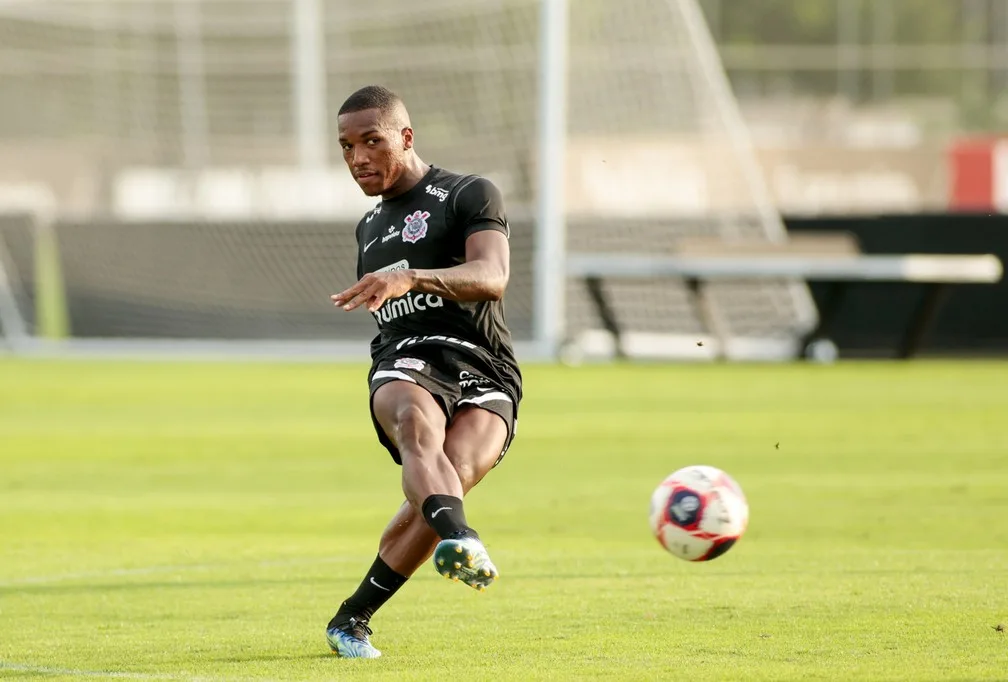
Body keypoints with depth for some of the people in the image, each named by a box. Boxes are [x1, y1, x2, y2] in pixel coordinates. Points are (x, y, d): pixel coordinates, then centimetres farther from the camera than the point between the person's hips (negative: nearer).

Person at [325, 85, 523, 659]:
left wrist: (411, 278, -30)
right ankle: (461, 541, -66)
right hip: (406, 366, 3)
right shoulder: (370, 227, 28)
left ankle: (353, 618, -15)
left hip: (484, 376, -3)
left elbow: (492, 277, -13)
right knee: (418, 422, -36)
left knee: (450, 479, -31)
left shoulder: (470, 196, 6)